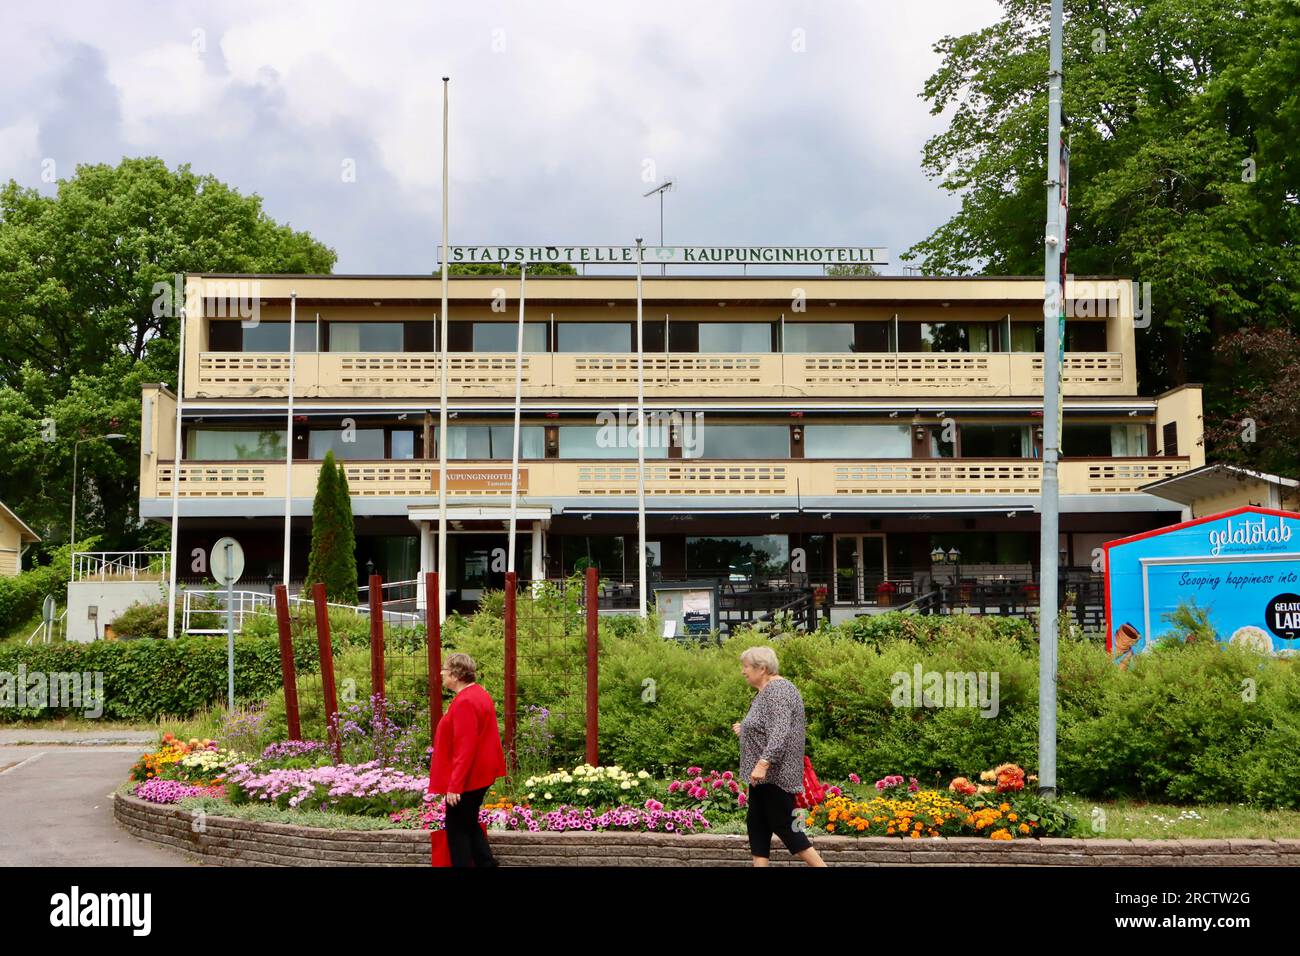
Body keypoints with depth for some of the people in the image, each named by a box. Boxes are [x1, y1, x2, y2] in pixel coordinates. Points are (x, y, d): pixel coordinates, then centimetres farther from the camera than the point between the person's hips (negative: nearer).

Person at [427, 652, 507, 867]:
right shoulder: (480, 694, 10)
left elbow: (465, 748, -26)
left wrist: (454, 786, -25)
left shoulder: (465, 702, -22)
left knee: (457, 829, 1)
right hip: (480, 775, 10)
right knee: (470, 825, 18)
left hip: (466, 779, -10)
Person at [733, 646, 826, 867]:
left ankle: (822, 866, 0)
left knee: (783, 825, -5)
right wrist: (745, 731, 20)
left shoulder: (777, 690, -17)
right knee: (756, 824, 8)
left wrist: (763, 763, -33)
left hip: (775, 774, -11)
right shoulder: (767, 691, 16)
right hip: (765, 775, 11)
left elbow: (780, 732, -28)